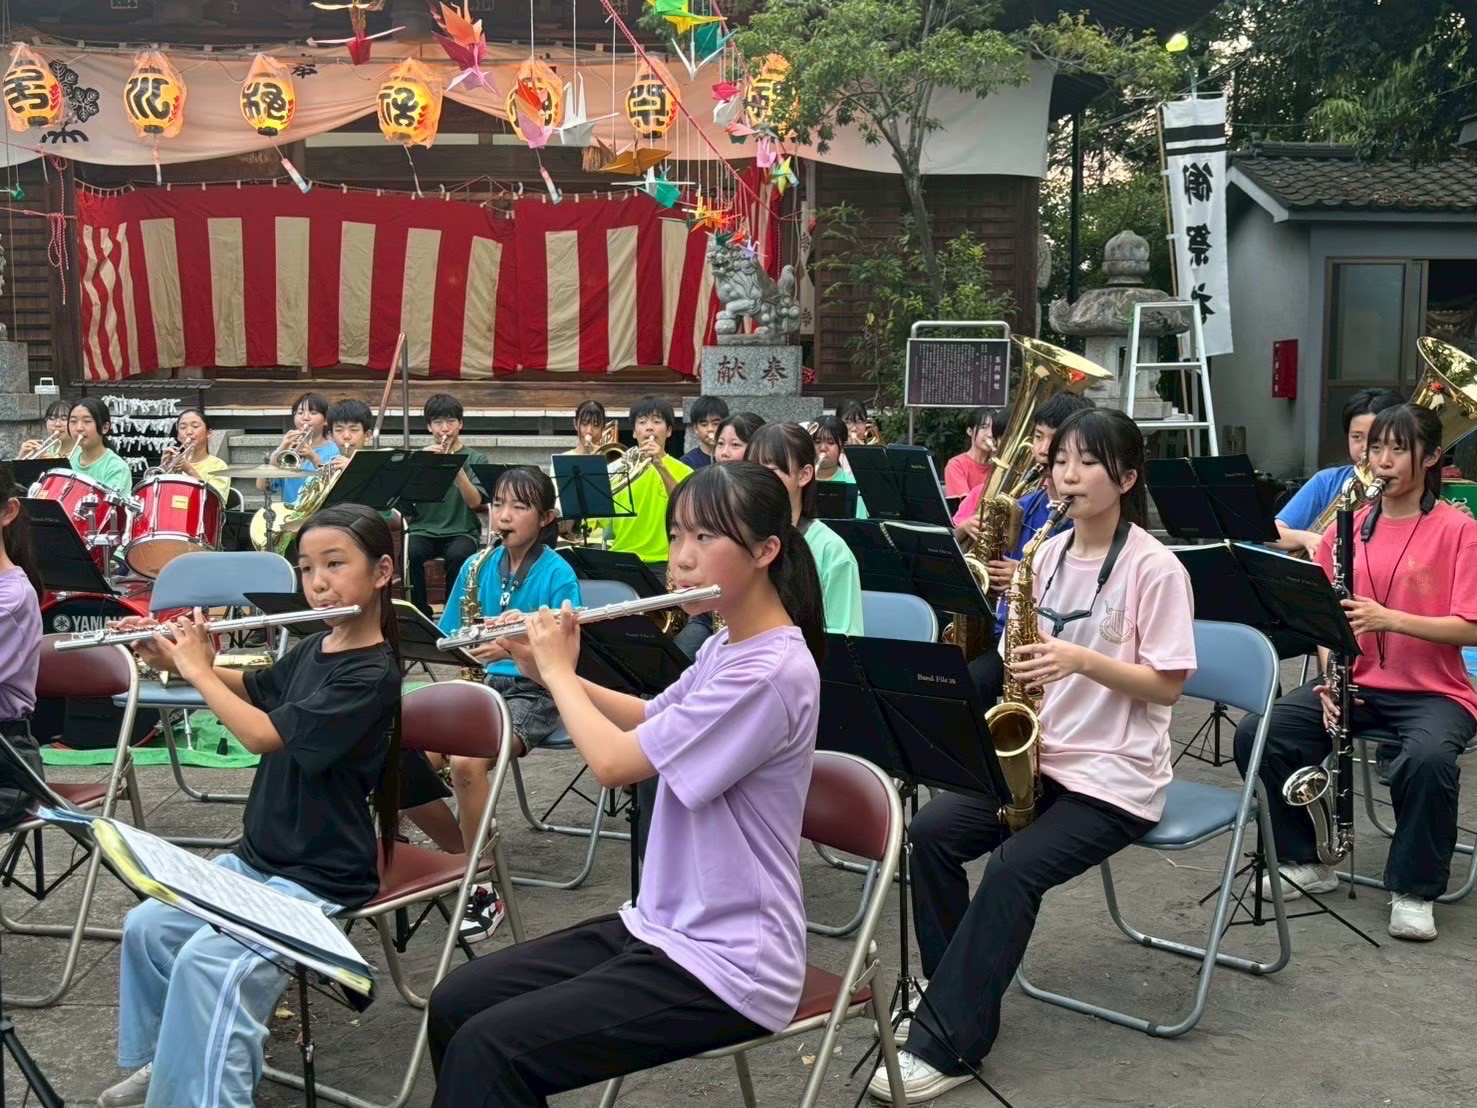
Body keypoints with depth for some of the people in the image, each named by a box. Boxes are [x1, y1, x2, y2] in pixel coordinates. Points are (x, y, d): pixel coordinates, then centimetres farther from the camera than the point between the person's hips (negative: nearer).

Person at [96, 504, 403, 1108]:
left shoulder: (370, 676, -23)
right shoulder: (314, 649, 4)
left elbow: (263, 734, -28)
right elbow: (250, 688, 22)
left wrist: (198, 669, -14)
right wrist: (172, 657, 7)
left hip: (320, 878, -9)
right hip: (256, 857, 9)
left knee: (205, 963, -25)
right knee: (146, 926, 11)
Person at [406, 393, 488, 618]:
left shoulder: (475, 459, 8)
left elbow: (475, 502, -8)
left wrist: (456, 467, -20)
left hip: (462, 530, -1)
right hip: (424, 530, 1)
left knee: (457, 556, -34)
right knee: (411, 553, -31)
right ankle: (421, 614, -15)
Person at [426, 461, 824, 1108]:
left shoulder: (773, 672, -23)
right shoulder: (723, 647, 7)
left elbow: (615, 762, -23)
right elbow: (646, 722, 23)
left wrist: (558, 672, -6)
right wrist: (548, 670, 8)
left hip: (724, 964, -9)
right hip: (663, 926, 9)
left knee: (491, 1048, -18)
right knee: (455, 1004, 6)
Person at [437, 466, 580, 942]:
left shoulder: (557, 575, -6)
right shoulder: (476, 568, 9)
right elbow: (448, 639, 13)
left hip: (532, 692, -5)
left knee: (467, 762, -31)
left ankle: (484, 887, -15)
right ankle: (462, 853, 4)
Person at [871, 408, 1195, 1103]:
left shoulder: (1154, 568, -11)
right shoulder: (1050, 554, 8)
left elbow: (1167, 685, -12)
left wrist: (1080, 660, -25)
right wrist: (1029, 668, -7)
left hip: (1116, 775, -6)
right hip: (1041, 753, 7)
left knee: (1012, 868, -25)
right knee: (931, 830, -13)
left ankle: (946, 1046, -17)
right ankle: (955, 992, 3)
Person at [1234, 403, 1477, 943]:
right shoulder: (1350, 526, 7)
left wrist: (1389, 619, -26)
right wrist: (1329, 677, -10)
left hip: (1433, 692, -4)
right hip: (1355, 682, 4)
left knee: (1428, 759, -36)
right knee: (1255, 734, -16)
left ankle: (1414, 889, -12)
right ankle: (1303, 861, 4)